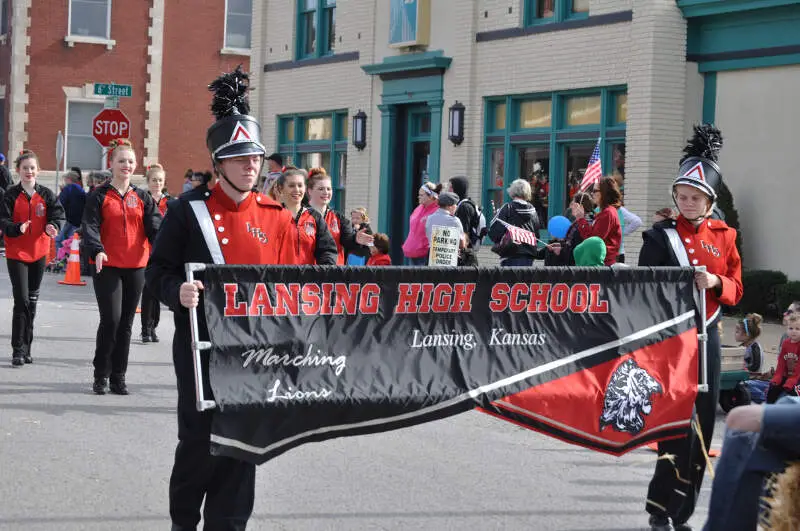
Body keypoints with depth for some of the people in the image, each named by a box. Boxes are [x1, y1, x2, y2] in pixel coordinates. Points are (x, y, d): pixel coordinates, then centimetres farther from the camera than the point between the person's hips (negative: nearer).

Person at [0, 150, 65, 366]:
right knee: (21, 300, -10)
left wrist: (53, 226, -28)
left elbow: (58, 213, -6)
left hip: (39, 253, 3)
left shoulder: (46, 194, 3)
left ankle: (25, 348, 21)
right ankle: (18, 350, -5)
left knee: (32, 301, 11)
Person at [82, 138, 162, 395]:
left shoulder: (142, 198, 10)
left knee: (126, 323, 8)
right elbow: (90, 226, -10)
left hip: (136, 267, 4)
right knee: (111, 319, -11)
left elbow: (155, 225, 0)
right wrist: (97, 251, -29)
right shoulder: (99, 196, 0)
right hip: (107, 267, -3)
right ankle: (101, 374, 5)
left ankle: (118, 376, 17)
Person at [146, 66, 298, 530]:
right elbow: (158, 270, -3)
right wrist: (179, 291, -24)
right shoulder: (189, 210, -5)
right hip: (202, 346, -3)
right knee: (200, 440, 4)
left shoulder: (277, 218, 4)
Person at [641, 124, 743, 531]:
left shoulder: (724, 237, 7)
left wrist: (716, 282, -12)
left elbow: (735, 290, 10)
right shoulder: (660, 236, -4)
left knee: (702, 425, 6)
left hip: (707, 338, 4)